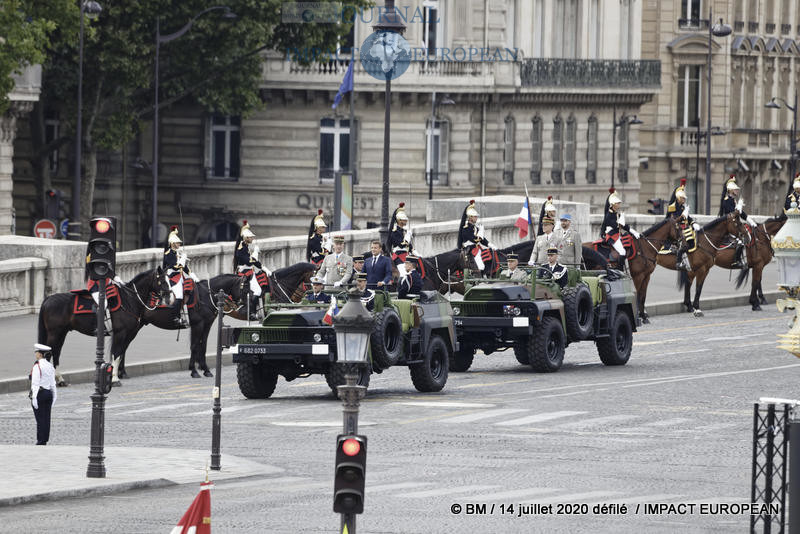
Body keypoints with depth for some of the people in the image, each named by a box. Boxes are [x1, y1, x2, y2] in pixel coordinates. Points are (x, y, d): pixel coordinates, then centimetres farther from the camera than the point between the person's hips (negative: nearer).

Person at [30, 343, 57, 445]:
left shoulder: (37, 366, -13)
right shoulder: (50, 366, 9)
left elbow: (35, 383, -16)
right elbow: (53, 384, 13)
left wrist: (34, 398, -16)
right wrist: (54, 398, 18)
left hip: (40, 394, -7)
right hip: (49, 394, 7)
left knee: (40, 419, -4)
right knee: (46, 419, 9)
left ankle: (40, 441, -2)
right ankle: (45, 440, 13)